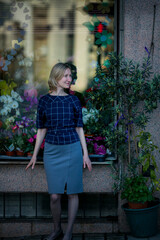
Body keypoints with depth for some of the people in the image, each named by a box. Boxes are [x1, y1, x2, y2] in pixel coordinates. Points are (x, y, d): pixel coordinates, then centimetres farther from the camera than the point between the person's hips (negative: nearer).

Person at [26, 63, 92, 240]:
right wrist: (35, 155, 7)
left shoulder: (73, 100, 3)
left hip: (72, 149, 0)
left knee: (72, 193, 4)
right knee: (54, 195, 0)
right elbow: (41, 130, 7)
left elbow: (79, 128, 6)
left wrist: (85, 154, 2)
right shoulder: (44, 101, 2)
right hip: (52, 150, 0)